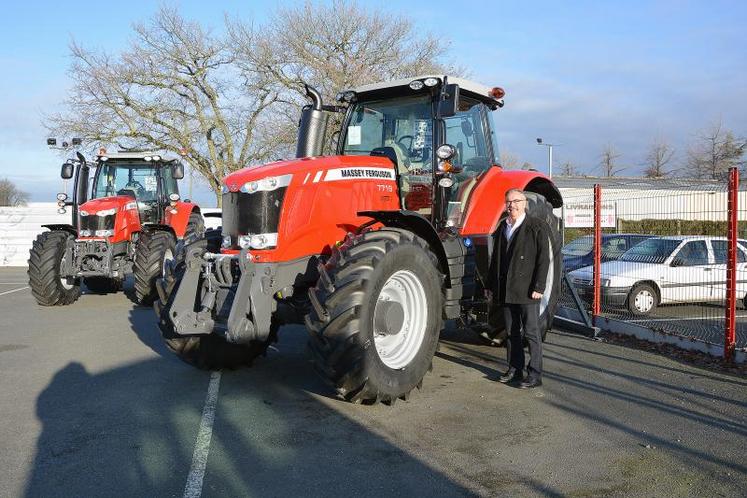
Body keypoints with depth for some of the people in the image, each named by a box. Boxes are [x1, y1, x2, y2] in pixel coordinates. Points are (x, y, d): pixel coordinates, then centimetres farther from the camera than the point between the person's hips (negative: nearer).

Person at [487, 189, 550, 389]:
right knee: (512, 332, 13)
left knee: (531, 332, 0)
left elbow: (543, 259, -9)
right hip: (506, 290, 6)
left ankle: (535, 374, 6)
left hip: (527, 290, -6)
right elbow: (496, 258, 18)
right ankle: (514, 370, 23)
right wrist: (492, 286, 15)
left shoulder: (537, 226, -5)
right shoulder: (502, 227, 14)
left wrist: (538, 287, -15)